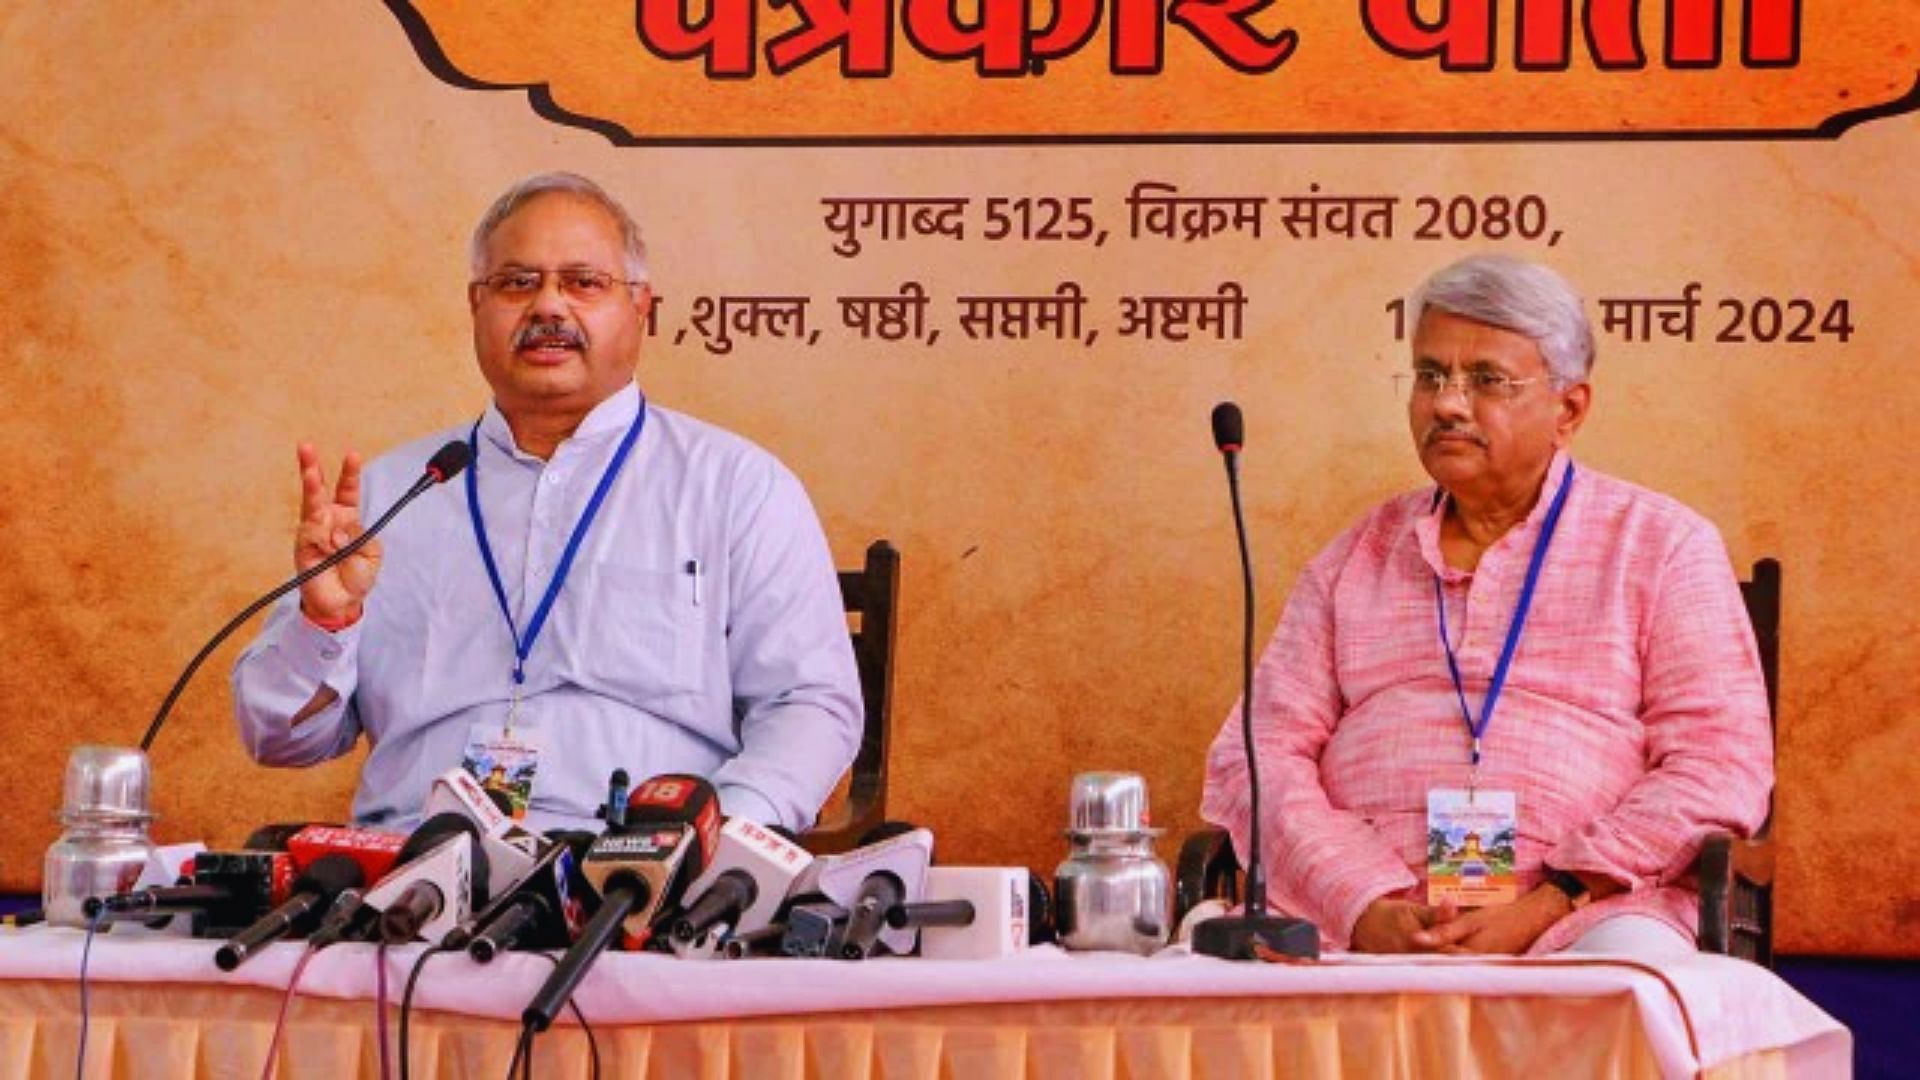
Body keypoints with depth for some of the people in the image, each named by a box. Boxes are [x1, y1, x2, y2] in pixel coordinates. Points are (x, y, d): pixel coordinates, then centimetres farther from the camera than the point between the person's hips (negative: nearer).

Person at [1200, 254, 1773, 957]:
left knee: (1634, 958, -37)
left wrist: (1545, 909, -9)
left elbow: (1721, 765, 4)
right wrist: (1368, 910, -7)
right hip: (1359, 917, 2)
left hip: (1581, 907, -2)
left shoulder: (1662, 544, 14)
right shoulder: (1356, 557, 23)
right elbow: (1259, 754, 14)